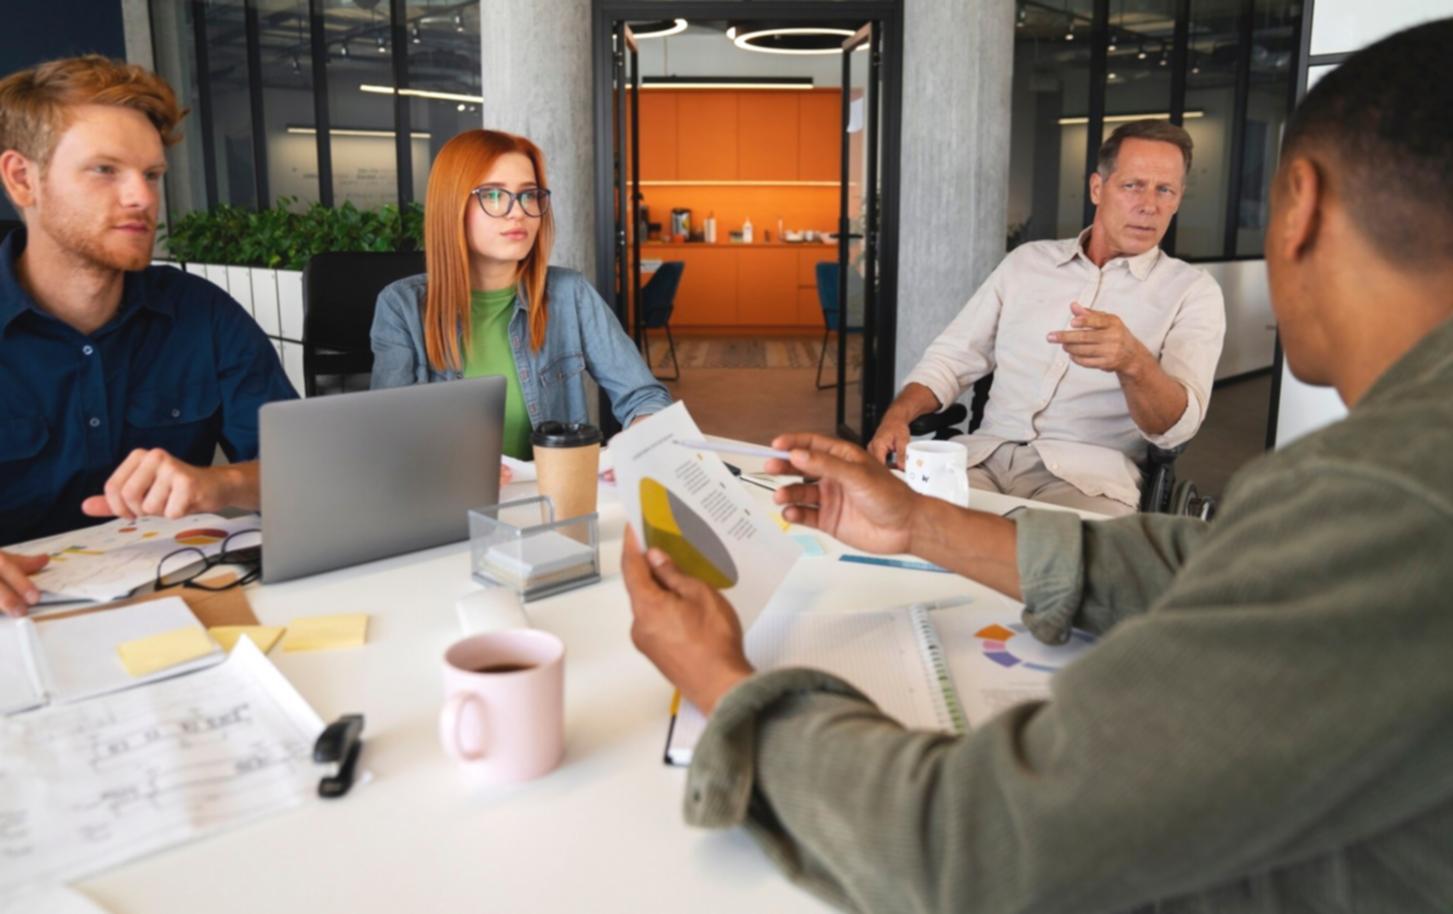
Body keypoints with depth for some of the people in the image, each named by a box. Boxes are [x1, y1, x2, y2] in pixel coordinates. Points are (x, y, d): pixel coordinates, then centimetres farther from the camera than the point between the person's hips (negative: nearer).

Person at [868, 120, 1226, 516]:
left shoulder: (1192, 290, 4)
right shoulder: (1027, 261, 14)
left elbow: (1178, 425, -9)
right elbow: (953, 357, 13)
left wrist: (1132, 361, -31)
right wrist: (897, 415, -8)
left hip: (1089, 474, -3)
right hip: (985, 455, 3)